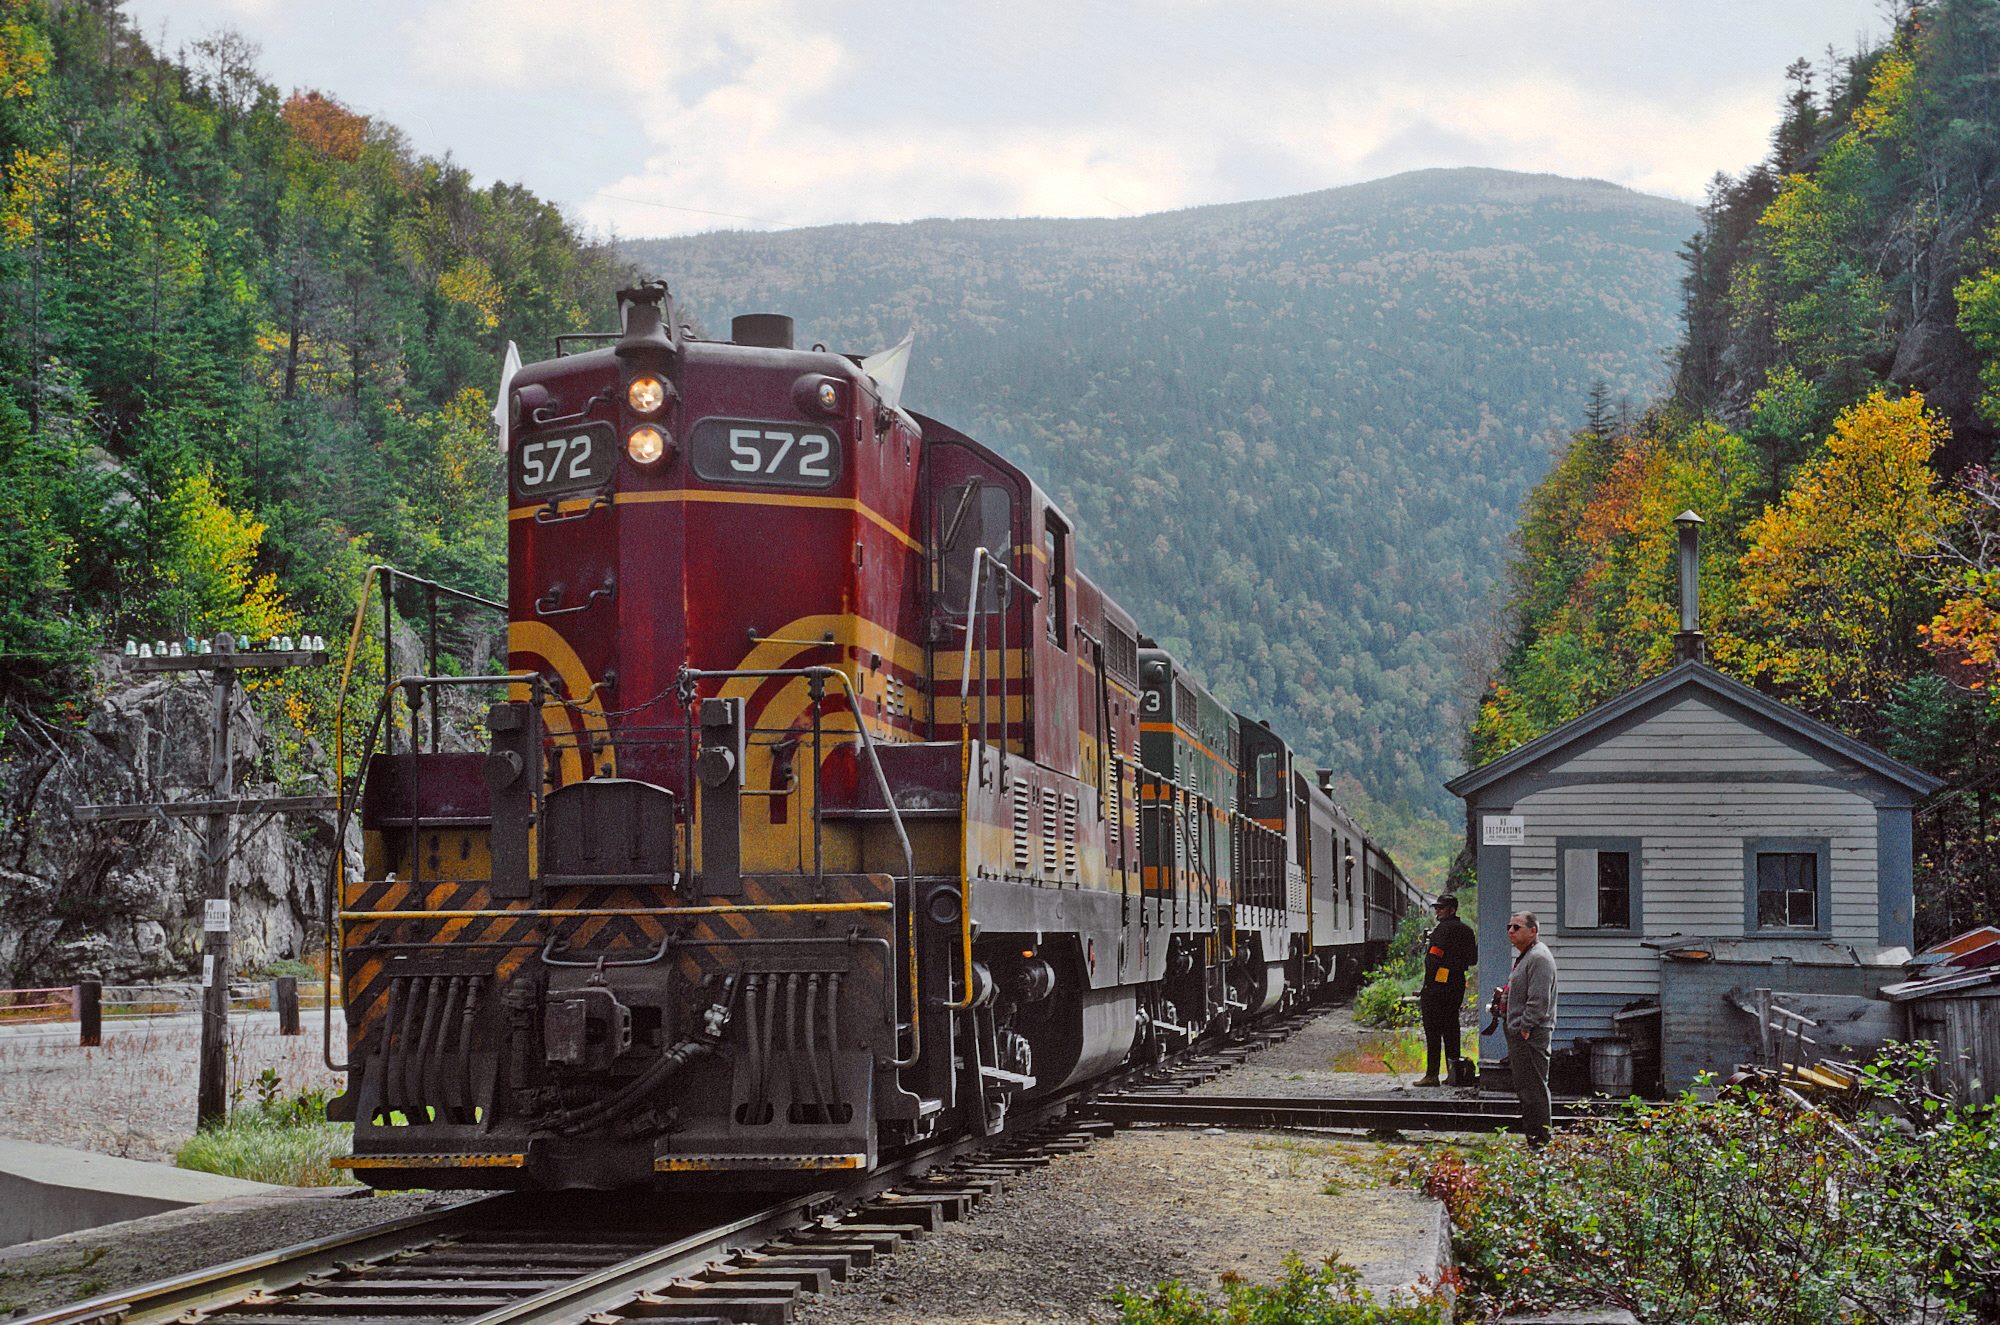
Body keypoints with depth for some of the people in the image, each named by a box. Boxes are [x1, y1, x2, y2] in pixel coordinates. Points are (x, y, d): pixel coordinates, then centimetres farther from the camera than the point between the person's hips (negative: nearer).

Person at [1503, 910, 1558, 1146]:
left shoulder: (1539, 958, -15)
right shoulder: (1523, 956, 19)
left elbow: (1539, 999, -21)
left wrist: (1525, 1028, -20)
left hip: (1532, 1036, -11)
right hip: (1519, 1034, 11)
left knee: (1534, 1089, -9)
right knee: (1525, 1089, 15)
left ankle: (1540, 1141, -8)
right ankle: (1531, 1137, 21)